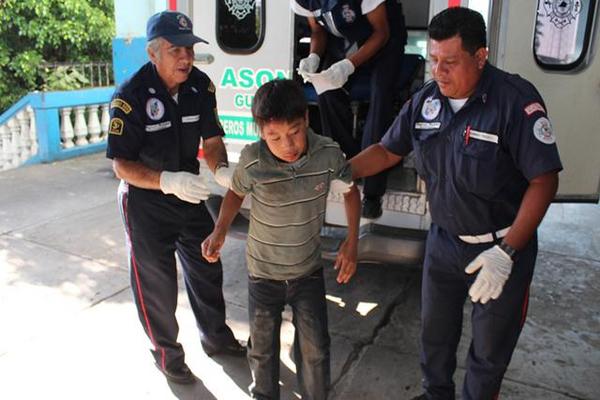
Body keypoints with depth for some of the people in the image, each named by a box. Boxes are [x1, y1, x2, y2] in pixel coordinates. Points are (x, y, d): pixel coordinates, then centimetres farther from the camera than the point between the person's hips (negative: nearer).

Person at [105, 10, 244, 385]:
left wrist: (221, 169, -25)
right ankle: (167, 353, 34)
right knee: (157, 282, 9)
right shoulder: (131, 96, -24)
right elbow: (122, 165, -22)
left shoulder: (201, 86, -10)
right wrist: (169, 181, -37)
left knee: (207, 268, 18)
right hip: (146, 202, -5)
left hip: (190, 194, 5)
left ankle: (216, 336, 41)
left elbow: (211, 139, -3)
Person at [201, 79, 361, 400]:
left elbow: (350, 190, -1)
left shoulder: (328, 153, -20)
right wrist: (219, 232, -13)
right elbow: (236, 193, -1)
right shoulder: (252, 160, -23)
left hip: (308, 271, 1)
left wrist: (351, 242, -6)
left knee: (315, 348, 8)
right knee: (262, 348, 17)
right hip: (263, 273, 0)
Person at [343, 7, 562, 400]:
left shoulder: (516, 99, -22)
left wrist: (506, 252, -26)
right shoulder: (425, 100, -6)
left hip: (502, 248, -5)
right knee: (435, 330, 23)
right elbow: (388, 150, 5)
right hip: (444, 241, 5)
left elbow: (544, 180, -21)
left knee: (491, 343, 16)